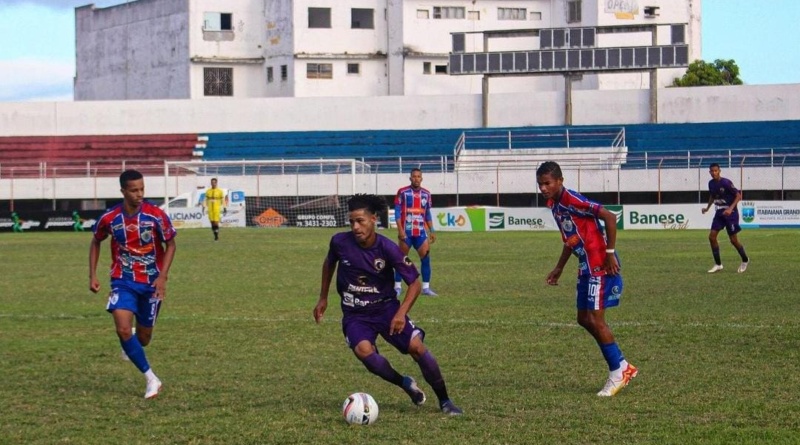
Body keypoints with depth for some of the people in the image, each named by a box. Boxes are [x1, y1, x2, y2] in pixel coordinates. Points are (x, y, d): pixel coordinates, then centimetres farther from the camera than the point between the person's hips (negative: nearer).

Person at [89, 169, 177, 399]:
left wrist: (162, 276, -15)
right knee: (123, 329, -20)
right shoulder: (109, 218, -10)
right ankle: (151, 379, -9)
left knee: (143, 336, 9)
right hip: (123, 281, 0)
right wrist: (92, 275, 3)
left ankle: (133, 346, 50)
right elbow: (95, 242, 9)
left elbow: (170, 244, -3)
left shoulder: (156, 215, -15)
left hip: (151, 282, 0)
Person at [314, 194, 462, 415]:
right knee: (363, 350, -31)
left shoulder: (388, 248, -18)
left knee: (417, 347, -17)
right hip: (355, 314, 1)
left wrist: (401, 313, -22)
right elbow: (329, 263, 12)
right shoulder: (340, 242, -12)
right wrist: (323, 299, 15)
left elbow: (414, 282, -9)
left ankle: (444, 401, 2)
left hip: (386, 307, 0)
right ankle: (405, 383, -7)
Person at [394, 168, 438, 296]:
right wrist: (400, 230, -15)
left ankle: (426, 287, 2)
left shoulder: (426, 194, 9)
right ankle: (398, 287, 9)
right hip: (406, 232, -4)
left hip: (421, 232, 4)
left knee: (426, 258, -3)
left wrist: (431, 231, 10)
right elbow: (397, 211, -7)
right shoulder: (402, 192, -4)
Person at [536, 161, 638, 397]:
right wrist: (559, 268, 25)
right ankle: (623, 367, 17)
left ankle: (618, 372, 4)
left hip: (600, 265, -10)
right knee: (584, 319, 10)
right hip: (586, 266, 10)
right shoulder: (554, 204, 11)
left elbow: (609, 217, -22)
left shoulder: (572, 200, -18)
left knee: (595, 319, -8)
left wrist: (610, 253, -21)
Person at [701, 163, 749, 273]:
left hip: (730, 213, -6)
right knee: (711, 236, -5)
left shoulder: (726, 183, -19)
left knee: (733, 240, -1)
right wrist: (708, 207, 8)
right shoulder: (711, 183, 2)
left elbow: (738, 196, -16)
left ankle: (745, 260, 24)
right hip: (719, 212, 6)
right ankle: (718, 264, 4)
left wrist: (731, 208, -25)